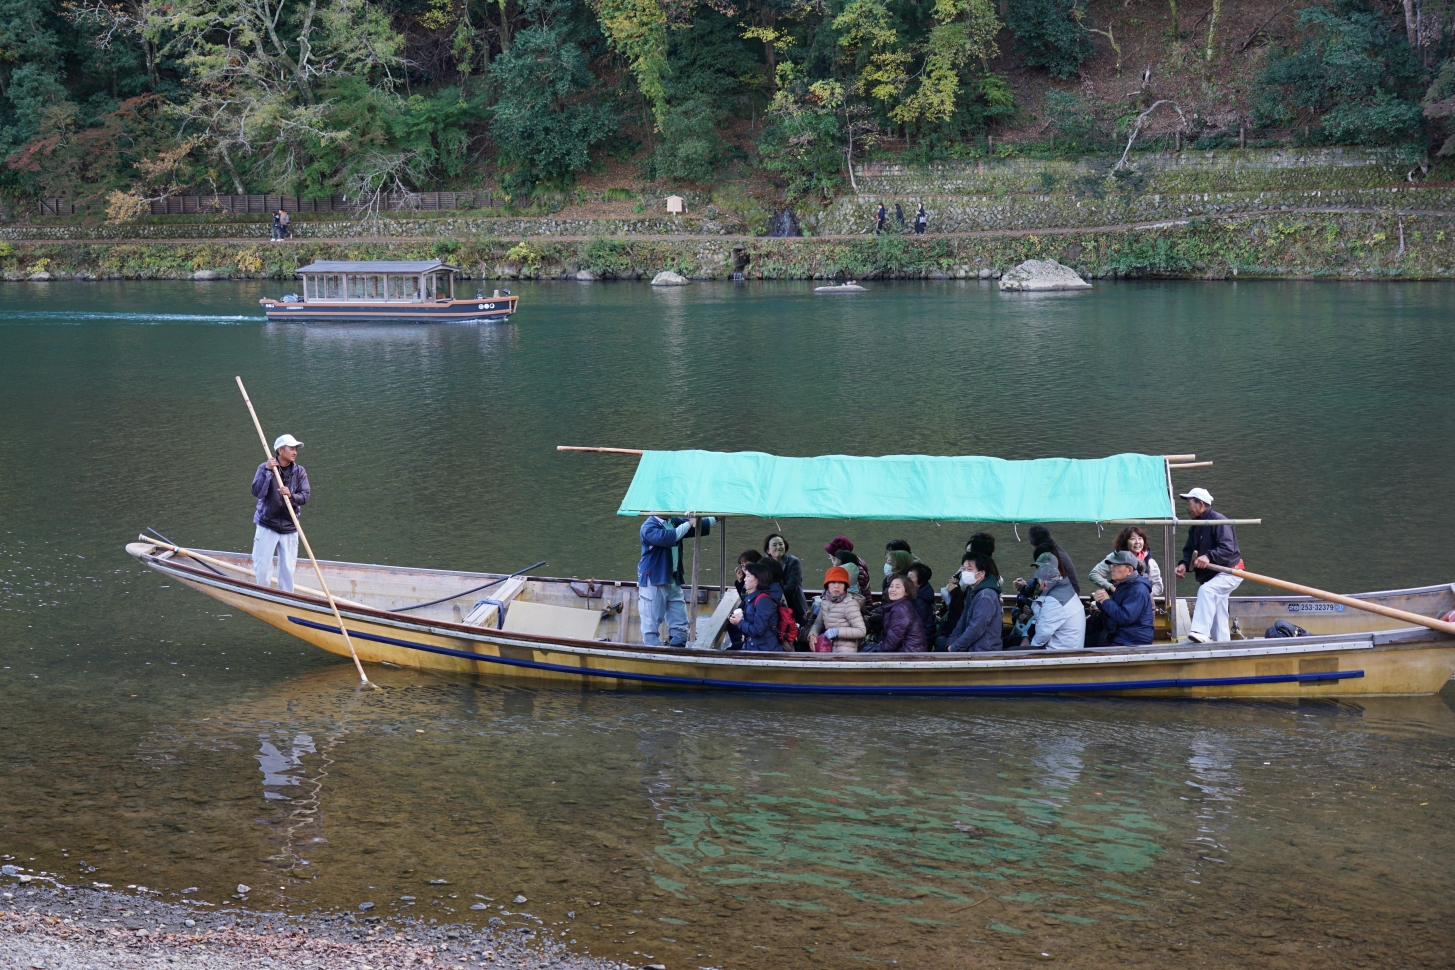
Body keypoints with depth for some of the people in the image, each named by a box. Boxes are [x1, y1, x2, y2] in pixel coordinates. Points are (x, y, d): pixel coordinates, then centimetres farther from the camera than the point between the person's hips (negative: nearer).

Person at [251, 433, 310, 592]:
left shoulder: (299, 471, 1)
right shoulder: (264, 468, -6)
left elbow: (306, 495, -6)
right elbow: (256, 492, -17)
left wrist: (291, 496, -25)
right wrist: (267, 471, -24)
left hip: (289, 528, 2)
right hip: (267, 527, -2)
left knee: (287, 569, 5)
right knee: (262, 567, 1)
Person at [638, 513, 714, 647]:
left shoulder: (674, 521, 8)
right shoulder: (649, 527, -15)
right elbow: (667, 538, -31)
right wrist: (688, 524, -26)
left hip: (674, 581, 8)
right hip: (653, 581, -8)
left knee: (680, 625, 10)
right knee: (651, 625, -2)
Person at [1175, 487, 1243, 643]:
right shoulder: (1195, 527, 12)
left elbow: (1228, 548, -28)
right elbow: (1189, 550, 9)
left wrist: (1209, 557, -42)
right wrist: (1184, 564, -12)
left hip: (1230, 572, -10)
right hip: (1210, 575, 10)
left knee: (1206, 590, -34)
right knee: (1218, 618, 13)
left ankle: (1201, 632, -44)